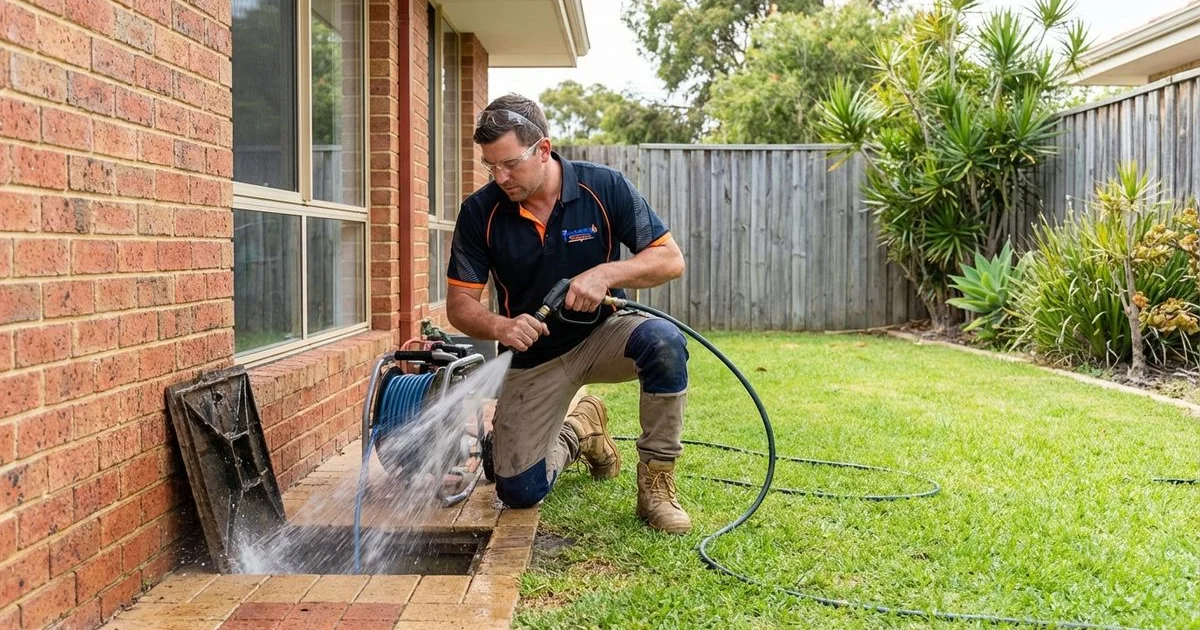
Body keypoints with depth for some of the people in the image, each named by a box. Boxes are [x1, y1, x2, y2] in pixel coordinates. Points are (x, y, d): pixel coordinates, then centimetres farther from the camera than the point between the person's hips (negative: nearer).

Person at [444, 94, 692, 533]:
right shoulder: (480, 212, -12)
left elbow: (670, 259, -11)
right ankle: (578, 431, 27)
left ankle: (656, 485, -17)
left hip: (603, 334, -1)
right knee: (518, 491, -8)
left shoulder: (603, 187, -14)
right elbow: (460, 304, -9)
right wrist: (500, 326, -32)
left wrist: (605, 274, -28)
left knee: (663, 341, -36)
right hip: (534, 355, 1)